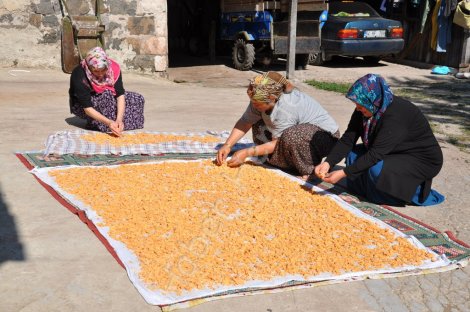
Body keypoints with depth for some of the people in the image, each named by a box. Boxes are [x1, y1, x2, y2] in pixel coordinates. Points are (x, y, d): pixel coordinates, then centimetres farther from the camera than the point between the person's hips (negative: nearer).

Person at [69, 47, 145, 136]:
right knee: (107, 95, -36)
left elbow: (120, 95, -27)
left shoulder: (114, 68, -24)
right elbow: (87, 108, -37)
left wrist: (119, 119, -43)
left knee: (138, 99, -12)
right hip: (81, 105, -5)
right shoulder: (79, 75, -35)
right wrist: (108, 122, -50)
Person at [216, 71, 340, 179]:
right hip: (303, 128, 9)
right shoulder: (261, 99, -11)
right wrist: (227, 145, -17)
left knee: (290, 137, -38)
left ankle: (309, 171, -12)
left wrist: (247, 152, -25)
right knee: (258, 125, -1)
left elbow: (278, 143, -25)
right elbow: (245, 122, -6)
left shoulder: (286, 109, -32)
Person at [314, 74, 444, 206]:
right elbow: (347, 140, -11)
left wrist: (344, 173, -35)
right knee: (353, 154, -10)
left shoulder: (396, 114, -32)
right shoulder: (363, 110, -9)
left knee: (378, 170, -31)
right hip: (396, 153, 8)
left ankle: (414, 190, -8)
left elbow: (376, 154, -35)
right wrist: (327, 163, -25)